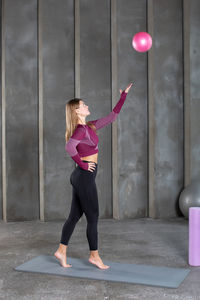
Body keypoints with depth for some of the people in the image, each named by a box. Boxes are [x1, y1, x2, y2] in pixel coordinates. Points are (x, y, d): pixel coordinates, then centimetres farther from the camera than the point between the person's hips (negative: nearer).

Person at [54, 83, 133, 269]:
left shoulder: (91, 126, 12)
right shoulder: (81, 129, -15)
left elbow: (112, 116, 19)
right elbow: (69, 147, -34)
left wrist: (123, 96, 20)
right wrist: (82, 164, -21)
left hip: (81, 177, 9)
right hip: (85, 177, -9)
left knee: (75, 216, 14)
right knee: (93, 218, 1)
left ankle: (61, 251, 21)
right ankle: (94, 256, 13)